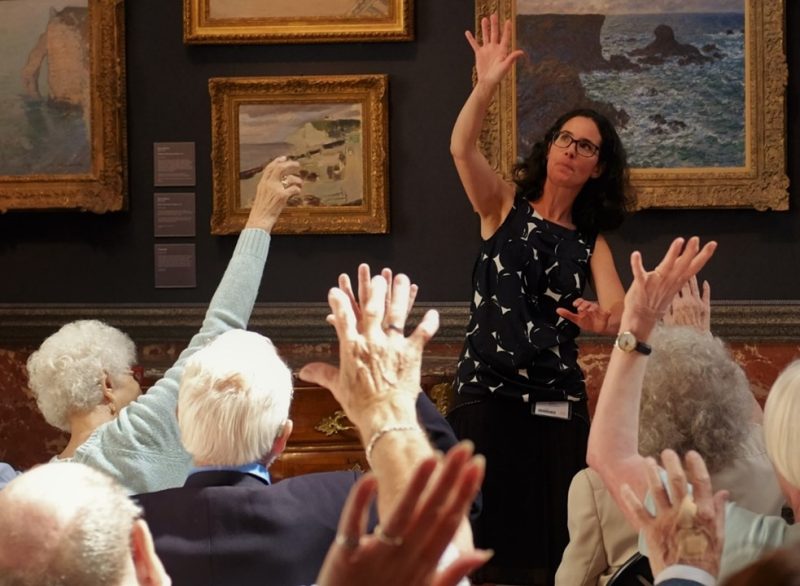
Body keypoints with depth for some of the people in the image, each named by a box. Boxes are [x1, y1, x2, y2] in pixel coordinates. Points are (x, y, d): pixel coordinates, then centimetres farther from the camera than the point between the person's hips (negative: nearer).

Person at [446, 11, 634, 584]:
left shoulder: (591, 244, 8)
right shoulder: (505, 206, 4)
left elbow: (619, 310, -9)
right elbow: (462, 148, -14)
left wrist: (606, 320, -34)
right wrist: (487, 86, -30)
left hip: (555, 401, 2)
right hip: (486, 391, -2)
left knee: (548, 539, 2)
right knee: (482, 537, -3)